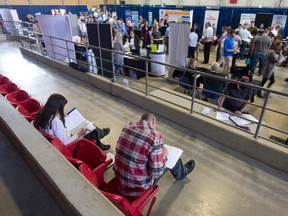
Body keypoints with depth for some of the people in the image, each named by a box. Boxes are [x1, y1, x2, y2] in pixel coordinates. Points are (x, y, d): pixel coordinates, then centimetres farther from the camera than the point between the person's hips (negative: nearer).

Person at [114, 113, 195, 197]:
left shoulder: (128, 125, -8)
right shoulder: (155, 137, -28)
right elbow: (156, 173, -23)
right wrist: (163, 155, -5)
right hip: (138, 188, -5)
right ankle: (182, 173, 49)